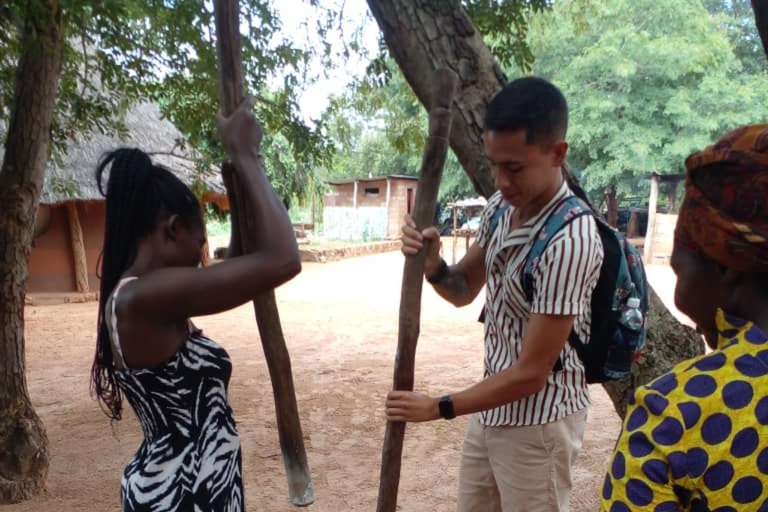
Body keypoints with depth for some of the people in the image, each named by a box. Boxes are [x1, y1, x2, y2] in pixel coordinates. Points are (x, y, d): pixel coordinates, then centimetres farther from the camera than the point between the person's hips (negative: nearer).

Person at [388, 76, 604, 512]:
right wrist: (432, 262, -14)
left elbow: (531, 374, -25)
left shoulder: (570, 240, -29)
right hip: (493, 406, 7)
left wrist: (438, 408, -14)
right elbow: (464, 291, 9)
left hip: (538, 419, -7)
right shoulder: (500, 207, -3)